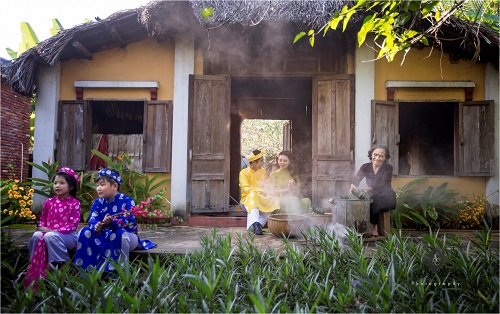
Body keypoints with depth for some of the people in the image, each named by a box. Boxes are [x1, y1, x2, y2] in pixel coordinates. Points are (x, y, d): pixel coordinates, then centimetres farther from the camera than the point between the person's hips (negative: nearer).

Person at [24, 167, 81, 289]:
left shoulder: (74, 203, -5)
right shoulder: (49, 202, 9)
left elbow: (73, 224, -12)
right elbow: (43, 219, 17)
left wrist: (55, 231, -20)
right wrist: (42, 227, -7)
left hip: (68, 235, -5)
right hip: (48, 232, 5)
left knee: (50, 236, -34)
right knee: (37, 236, -27)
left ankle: (60, 264, -20)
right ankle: (35, 265, -11)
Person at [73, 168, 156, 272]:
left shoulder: (127, 201, -14)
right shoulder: (97, 203, 3)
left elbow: (128, 222, -27)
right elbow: (92, 221, -11)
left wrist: (111, 222, -46)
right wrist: (96, 227, -36)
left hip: (127, 235, -5)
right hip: (105, 237, 6)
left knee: (120, 233, -38)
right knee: (85, 231, -13)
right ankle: (86, 267, -9)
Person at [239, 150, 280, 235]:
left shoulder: (263, 171, 15)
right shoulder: (244, 173, -2)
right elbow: (246, 189, -15)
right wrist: (261, 191, -23)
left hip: (262, 199, 5)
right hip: (247, 200, -4)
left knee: (275, 200, -25)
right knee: (253, 194, -38)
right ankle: (255, 224, -54)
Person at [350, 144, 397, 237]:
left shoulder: (388, 168, -7)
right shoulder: (365, 167, 4)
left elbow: (383, 185, -24)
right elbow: (356, 179, -11)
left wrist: (368, 189, -43)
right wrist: (353, 187, -36)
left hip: (386, 199, -3)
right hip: (372, 197, 3)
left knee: (372, 203, -34)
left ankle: (373, 228, -18)